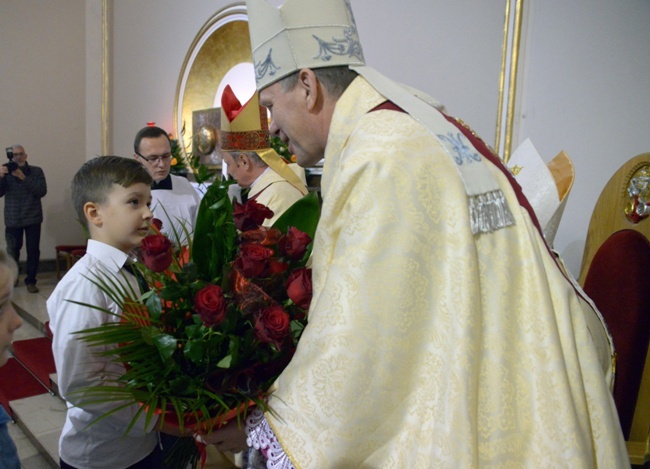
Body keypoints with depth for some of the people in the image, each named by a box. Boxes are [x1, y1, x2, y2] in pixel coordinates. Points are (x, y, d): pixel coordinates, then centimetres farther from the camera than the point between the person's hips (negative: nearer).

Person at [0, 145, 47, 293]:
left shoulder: (36, 171, 2)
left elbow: (42, 191, -11)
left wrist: (23, 178, -19)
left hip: (32, 218, -1)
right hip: (12, 219, 1)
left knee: (33, 250, -4)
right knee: (13, 250, 6)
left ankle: (30, 281, 8)